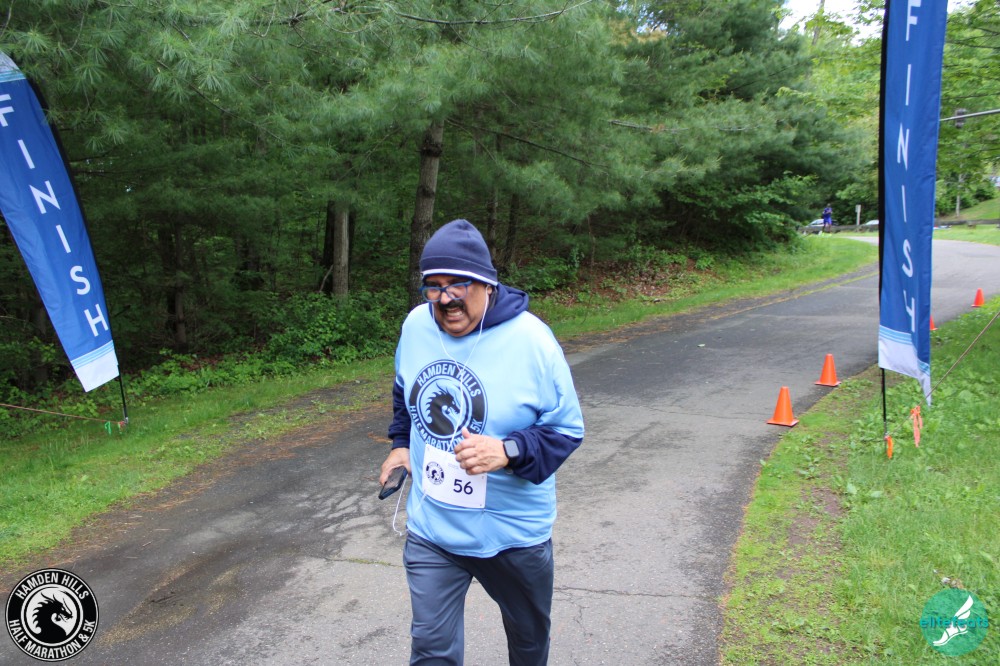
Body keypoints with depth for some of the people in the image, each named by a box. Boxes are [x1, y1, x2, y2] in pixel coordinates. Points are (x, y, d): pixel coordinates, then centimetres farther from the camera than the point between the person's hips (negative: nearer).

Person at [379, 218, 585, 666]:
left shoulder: (531, 341, -22)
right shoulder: (416, 326, -8)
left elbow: (566, 429, -15)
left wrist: (508, 452, -30)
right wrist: (401, 442, 9)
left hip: (513, 532, -2)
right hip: (430, 528, 3)